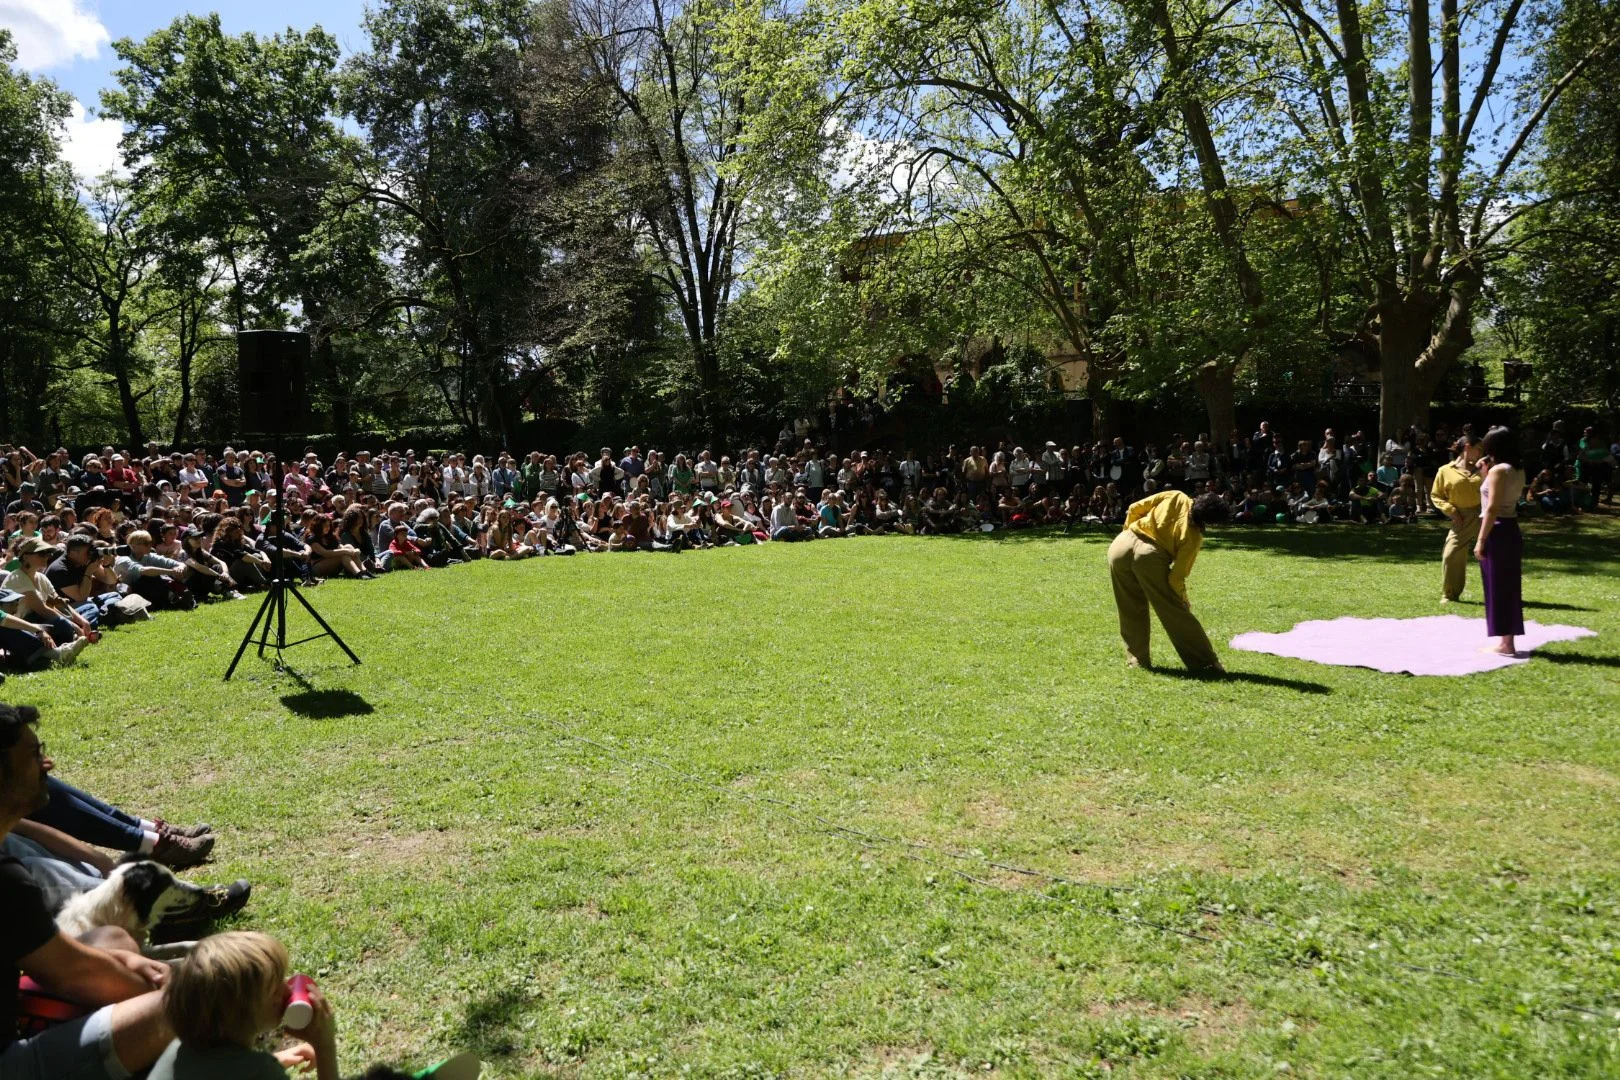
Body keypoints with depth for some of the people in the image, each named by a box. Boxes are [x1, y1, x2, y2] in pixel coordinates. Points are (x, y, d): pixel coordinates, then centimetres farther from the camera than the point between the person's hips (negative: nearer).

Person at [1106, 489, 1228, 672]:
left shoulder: (1176, 497, 11)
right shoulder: (1194, 536, 1)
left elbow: (1134, 509, 12)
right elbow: (1177, 576, -1)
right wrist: (1183, 600, 15)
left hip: (1120, 544, 5)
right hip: (1149, 556, -5)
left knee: (1131, 612, 20)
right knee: (1177, 613, 7)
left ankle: (1137, 658, 27)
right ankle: (1205, 663, 15)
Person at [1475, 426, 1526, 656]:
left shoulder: (1498, 470, -14)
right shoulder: (1518, 471, 11)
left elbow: (1492, 508, -19)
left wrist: (1480, 540, -17)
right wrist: (1486, 473, 13)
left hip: (1497, 532, -9)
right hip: (1511, 531, 9)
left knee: (1498, 586, -3)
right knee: (1508, 586, 12)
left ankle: (1504, 644, 1)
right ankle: (1507, 641, 18)